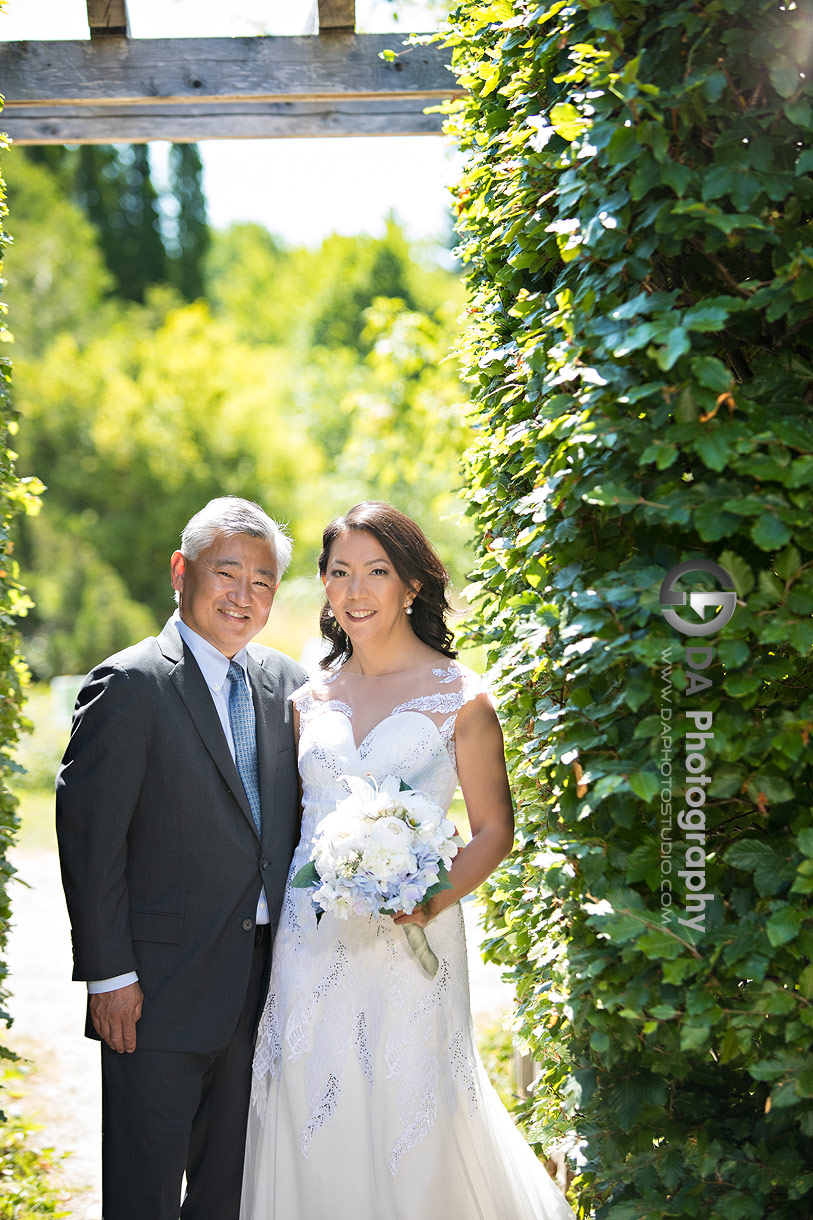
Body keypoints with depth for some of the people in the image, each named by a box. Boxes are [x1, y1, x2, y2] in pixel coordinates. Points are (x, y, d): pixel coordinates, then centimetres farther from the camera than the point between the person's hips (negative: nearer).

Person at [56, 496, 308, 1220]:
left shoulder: (287, 685, 9)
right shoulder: (129, 686, -10)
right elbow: (89, 841, -12)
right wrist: (109, 975, -15)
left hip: (261, 989, 6)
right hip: (158, 990, -6)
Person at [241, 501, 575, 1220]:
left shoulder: (460, 698, -4)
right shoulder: (312, 699, 8)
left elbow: (495, 830, -2)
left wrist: (433, 899, -18)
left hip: (408, 941, -3)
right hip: (310, 938, 4)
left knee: (406, 1124, 2)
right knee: (311, 1124, 7)